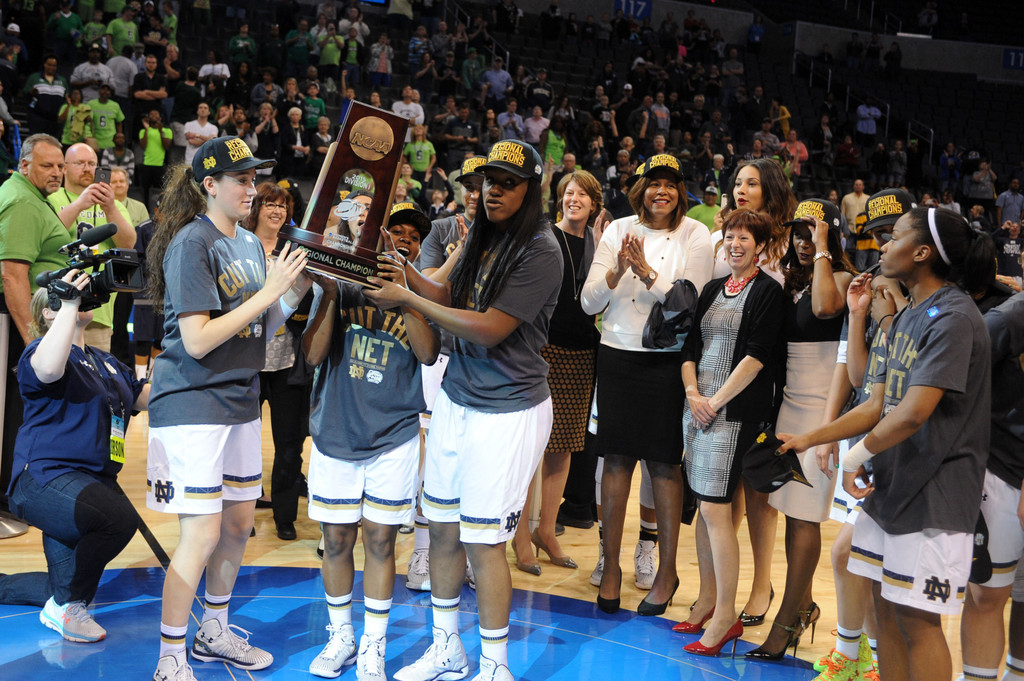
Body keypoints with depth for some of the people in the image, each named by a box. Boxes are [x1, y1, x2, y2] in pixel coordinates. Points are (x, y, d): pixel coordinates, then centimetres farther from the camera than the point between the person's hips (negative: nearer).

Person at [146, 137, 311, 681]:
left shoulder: (250, 244, 11)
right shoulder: (192, 243, -14)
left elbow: (258, 331, 11)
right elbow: (197, 341, -21)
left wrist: (296, 289, -4)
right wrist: (267, 292, -21)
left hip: (239, 399, 8)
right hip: (192, 403, -8)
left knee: (239, 523, 14)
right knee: (202, 532, -8)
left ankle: (214, 633, 33)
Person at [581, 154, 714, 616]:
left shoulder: (695, 236, -2)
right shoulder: (618, 230, 4)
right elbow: (588, 303, 0)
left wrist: (647, 274, -21)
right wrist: (617, 271, -17)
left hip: (667, 359, -2)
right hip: (618, 355, 2)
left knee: (664, 462, 2)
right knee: (617, 458, 6)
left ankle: (667, 571, 15)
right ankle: (611, 565, 17)